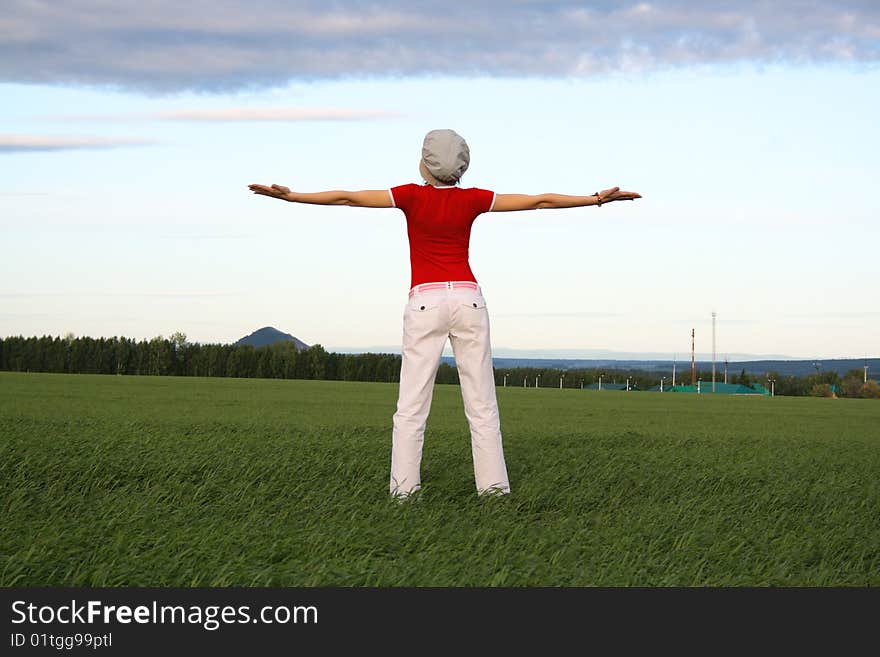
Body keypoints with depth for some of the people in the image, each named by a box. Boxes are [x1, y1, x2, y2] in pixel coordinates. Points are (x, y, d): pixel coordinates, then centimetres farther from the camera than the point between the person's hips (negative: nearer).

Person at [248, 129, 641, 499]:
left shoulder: (413, 196, -3)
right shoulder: (472, 199, 2)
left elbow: (348, 198, -6)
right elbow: (539, 201, 4)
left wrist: (290, 196, -4)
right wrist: (598, 199, 11)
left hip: (425, 303, -2)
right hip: (468, 300, 2)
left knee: (411, 403, 0)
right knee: (481, 400, 6)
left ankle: (404, 487, -4)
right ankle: (493, 484, 4)